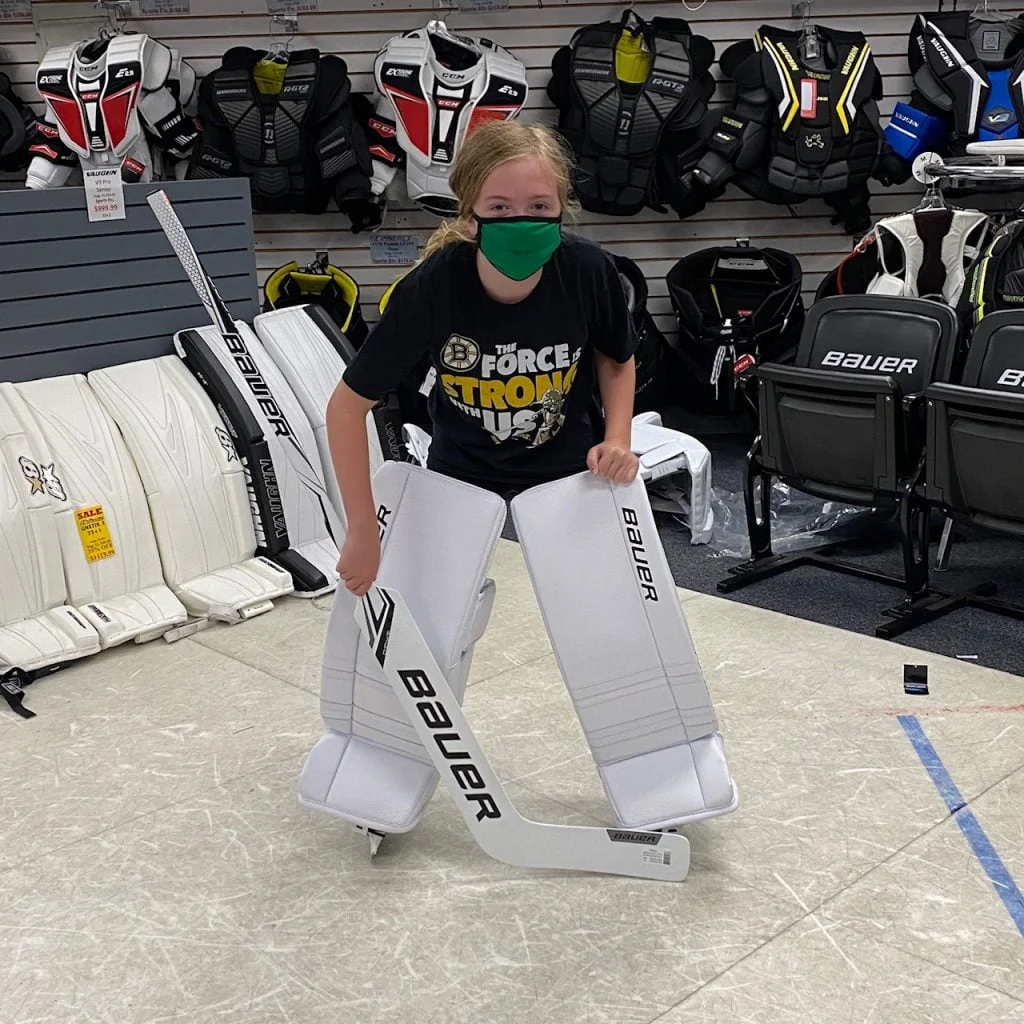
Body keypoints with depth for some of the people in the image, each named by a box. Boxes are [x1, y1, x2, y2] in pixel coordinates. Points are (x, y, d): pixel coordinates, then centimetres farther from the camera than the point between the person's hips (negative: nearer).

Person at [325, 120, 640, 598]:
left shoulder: (589, 272, -26)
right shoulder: (431, 288, -31)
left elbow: (617, 359, -3)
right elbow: (347, 405, -21)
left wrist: (618, 440, -19)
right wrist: (363, 532, -22)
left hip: (570, 464, 1)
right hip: (462, 468, 0)